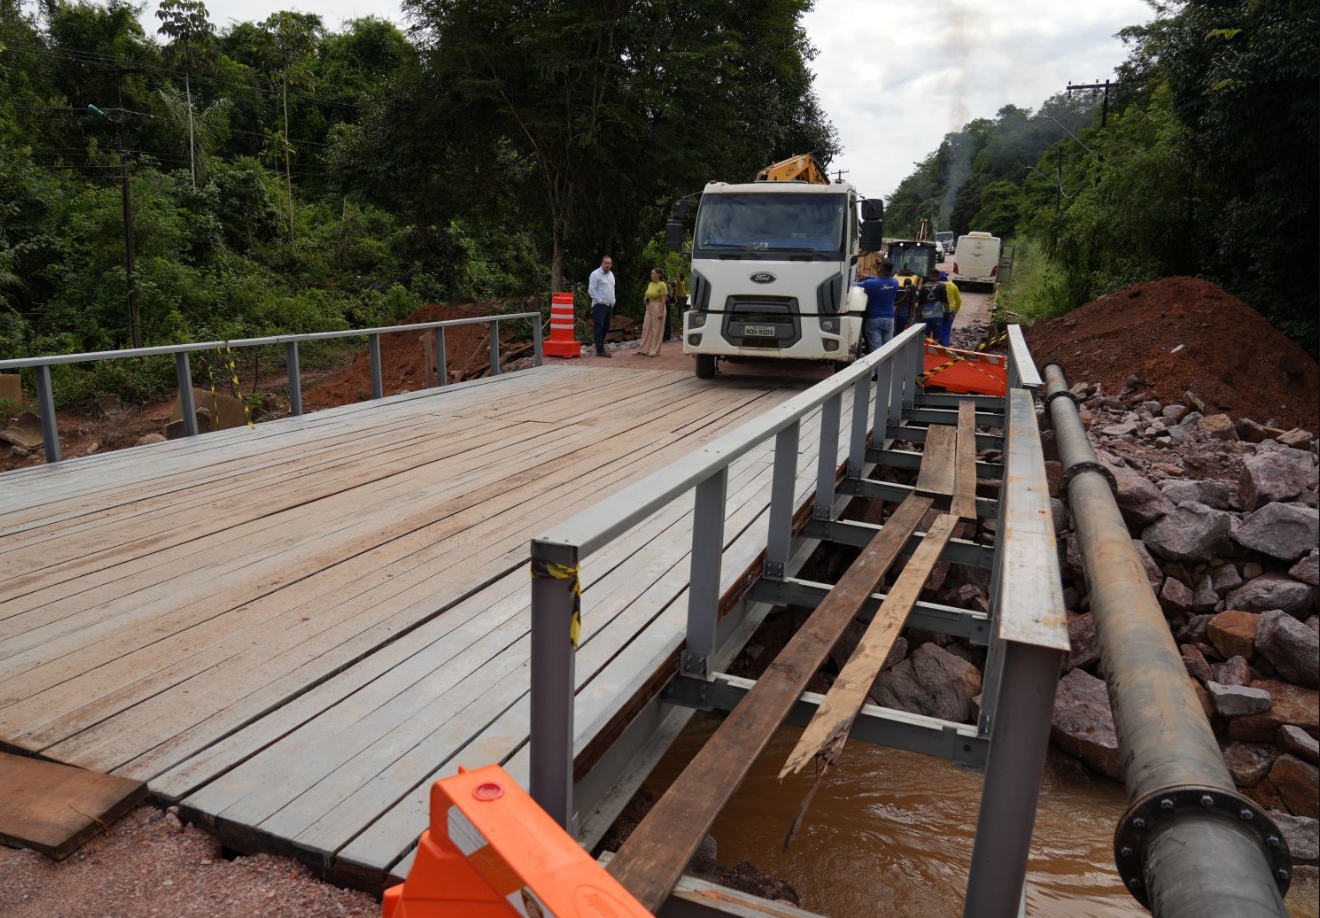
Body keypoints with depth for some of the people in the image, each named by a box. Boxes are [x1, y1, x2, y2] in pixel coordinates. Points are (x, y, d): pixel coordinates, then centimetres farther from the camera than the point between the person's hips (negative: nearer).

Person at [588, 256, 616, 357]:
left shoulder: (611, 274, 17)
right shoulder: (596, 274, -8)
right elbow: (591, 290, -13)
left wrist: (613, 300, 15)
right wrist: (600, 301, -14)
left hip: (609, 305, 8)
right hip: (599, 306, -8)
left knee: (605, 327, 10)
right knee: (598, 328, -8)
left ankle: (601, 348, 19)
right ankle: (600, 350, -9)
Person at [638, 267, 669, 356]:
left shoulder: (662, 285, -11)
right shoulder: (650, 284, 12)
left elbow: (663, 300, -16)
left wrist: (661, 312, -21)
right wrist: (646, 300, 1)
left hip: (658, 308, -8)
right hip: (649, 309, 8)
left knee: (656, 330, -1)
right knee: (646, 329, 10)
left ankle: (655, 351, 6)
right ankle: (645, 349, 18)